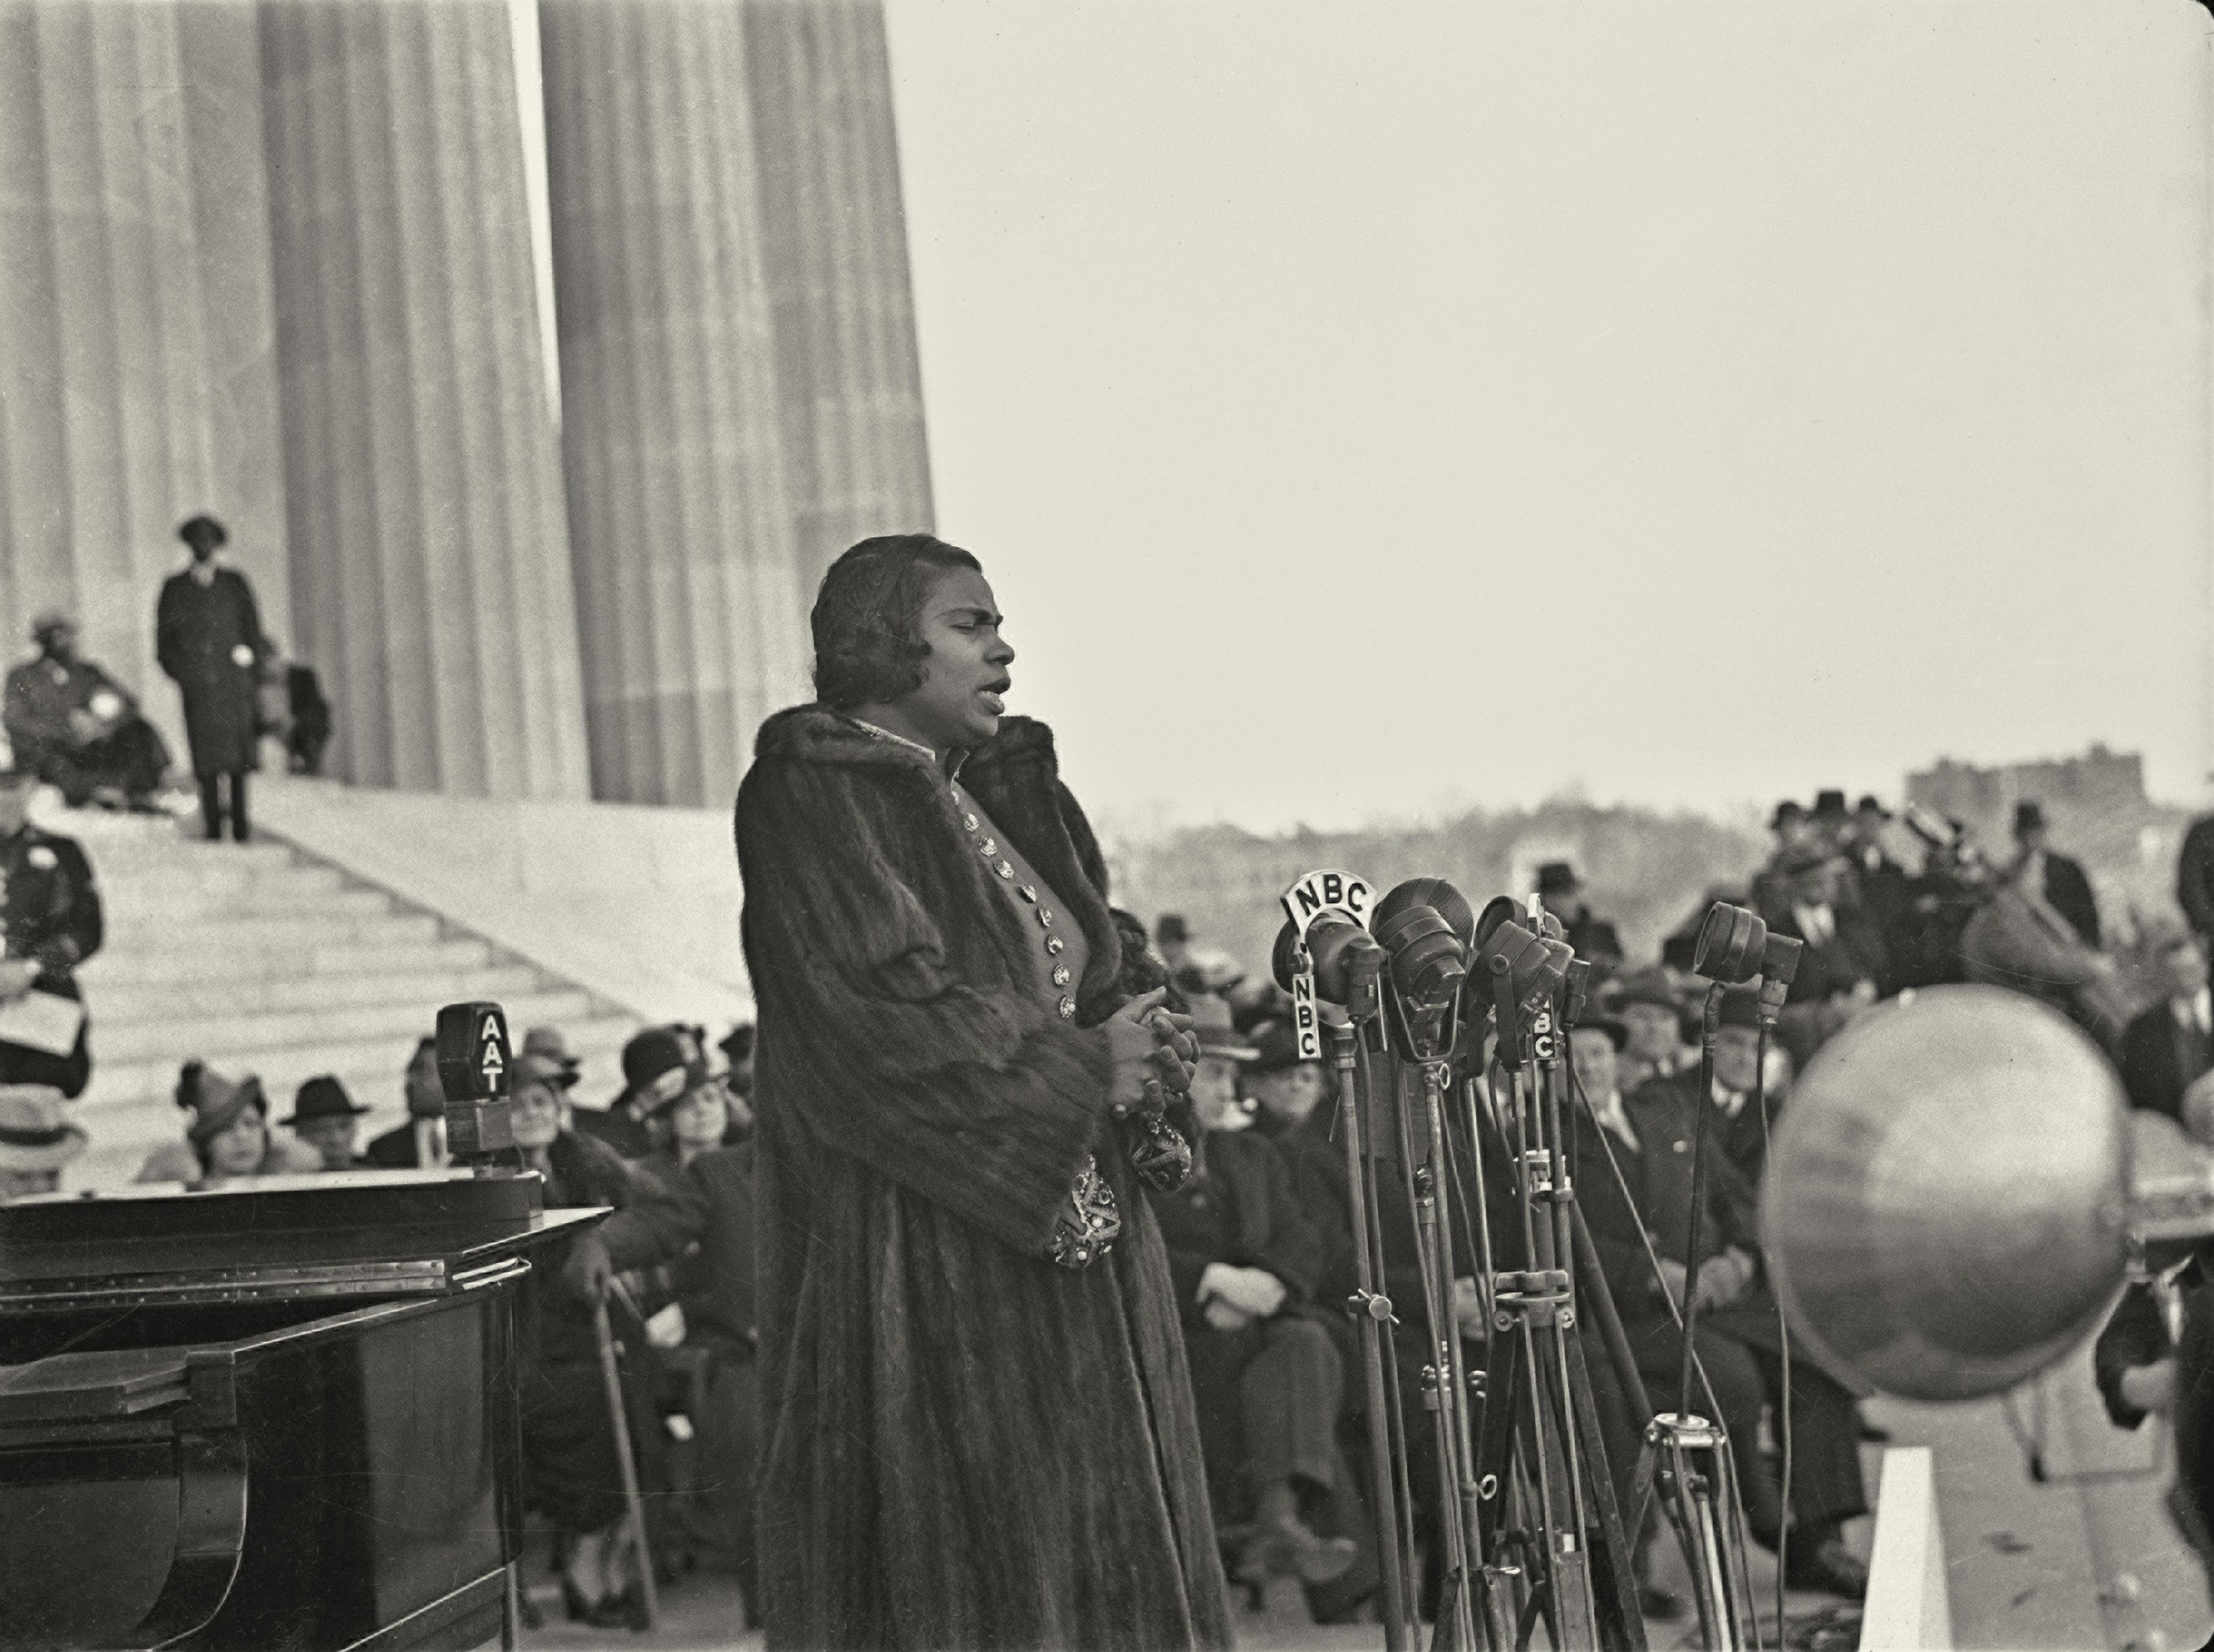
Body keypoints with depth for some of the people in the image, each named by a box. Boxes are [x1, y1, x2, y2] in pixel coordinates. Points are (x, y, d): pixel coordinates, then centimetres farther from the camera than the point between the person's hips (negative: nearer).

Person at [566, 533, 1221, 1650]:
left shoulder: (1002, 791, 16)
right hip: (917, 1255, -8)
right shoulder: (809, 798, -9)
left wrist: (1138, 1057, -3)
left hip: (1062, 1240, 8)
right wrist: (1082, 1067, -12)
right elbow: (881, 1012, -20)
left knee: (1084, 1548, 8)